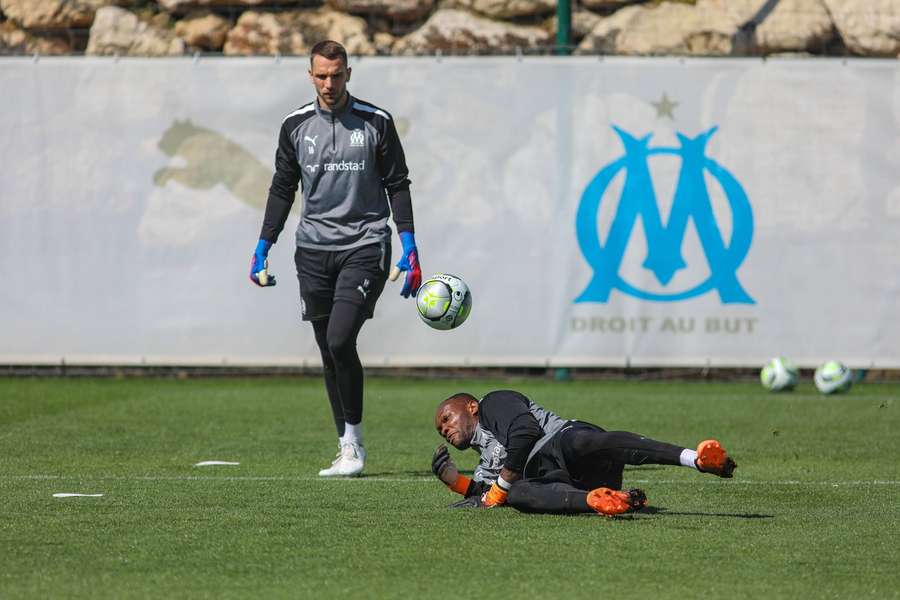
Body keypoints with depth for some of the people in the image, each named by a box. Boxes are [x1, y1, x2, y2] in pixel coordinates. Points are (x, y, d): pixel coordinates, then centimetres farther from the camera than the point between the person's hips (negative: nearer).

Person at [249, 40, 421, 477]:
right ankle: (349, 450, 12)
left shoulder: (376, 122, -1)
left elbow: (397, 186, 3)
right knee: (329, 353, 5)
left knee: (340, 339, -19)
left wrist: (409, 248, -4)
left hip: (364, 247, -4)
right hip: (313, 250, 4)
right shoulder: (296, 125, 6)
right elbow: (282, 189, 14)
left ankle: (353, 437, -4)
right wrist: (263, 248, 9)